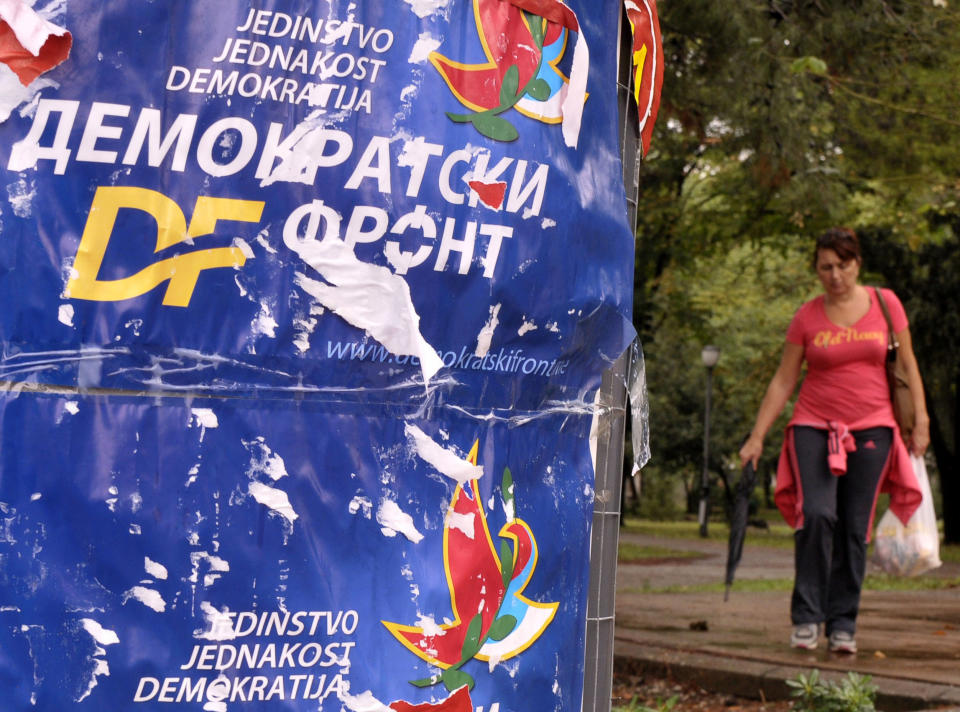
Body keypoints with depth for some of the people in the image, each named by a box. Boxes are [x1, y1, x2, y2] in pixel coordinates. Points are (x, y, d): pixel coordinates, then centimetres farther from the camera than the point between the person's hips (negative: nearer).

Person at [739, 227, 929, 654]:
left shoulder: (885, 304, 4)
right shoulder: (807, 317, 2)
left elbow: (908, 366, 10)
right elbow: (783, 381, 5)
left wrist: (920, 421, 2)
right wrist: (757, 437, 2)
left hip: (871, 428, 1)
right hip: (814, 426, -1)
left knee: (855, 528, -1)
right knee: (817, 514, -19)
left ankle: (843, 624, 9)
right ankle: (807, 616, -9)